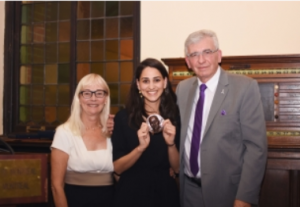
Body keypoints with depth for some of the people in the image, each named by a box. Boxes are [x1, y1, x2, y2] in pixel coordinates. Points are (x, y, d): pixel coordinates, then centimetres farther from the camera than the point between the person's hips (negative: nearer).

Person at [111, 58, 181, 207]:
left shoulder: (175, 116, -2)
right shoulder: (123, 117, -7)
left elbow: (177, 168, -1)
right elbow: (117, 168, -8)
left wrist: (171, 144, -18)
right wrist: (140, 147, -23)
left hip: (165, 192, 2)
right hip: (131, 193, -1)